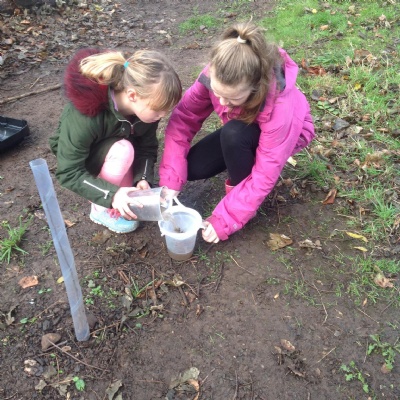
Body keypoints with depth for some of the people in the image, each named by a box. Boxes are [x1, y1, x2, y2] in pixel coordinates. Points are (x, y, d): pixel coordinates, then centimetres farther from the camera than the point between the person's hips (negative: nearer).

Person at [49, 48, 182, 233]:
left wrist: (143, 179, -33)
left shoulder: (145, 105, -26)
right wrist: (112, 194, -44)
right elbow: (68, 173, -33)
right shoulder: (84, 116, -40)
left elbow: (148, 147, -15)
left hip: (116, 148, 5)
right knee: (122, 150, -36)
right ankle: (101, 210, -13)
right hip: (76, 156, -4)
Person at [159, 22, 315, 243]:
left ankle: (244, 204, -13)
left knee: (233, 133, -37)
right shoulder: (215, 76, -30)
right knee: (193, 168, -15)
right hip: (241, 131, 5)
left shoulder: (279, 106, -40)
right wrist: (171, 181, -32)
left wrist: (224, 220, -35)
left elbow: (265, 175, -36)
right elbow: (183, 119, -25)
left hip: (286, 132, -4)